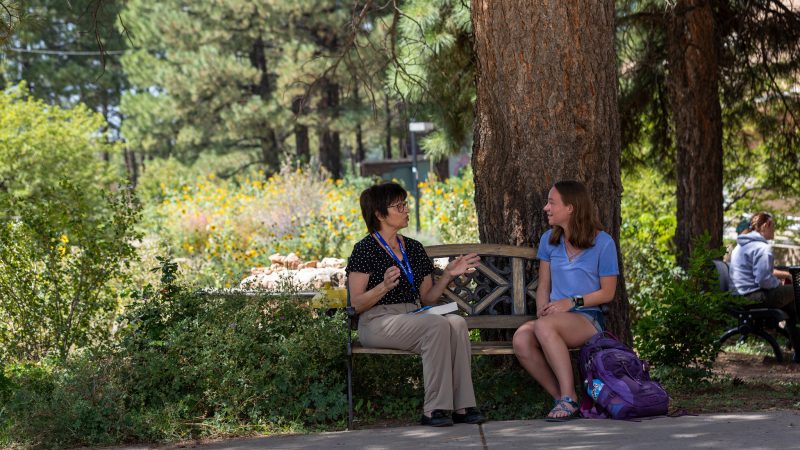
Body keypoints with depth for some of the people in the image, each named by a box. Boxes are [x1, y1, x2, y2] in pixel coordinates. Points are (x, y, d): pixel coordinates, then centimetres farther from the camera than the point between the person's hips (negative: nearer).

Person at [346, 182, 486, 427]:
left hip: (412, 319, 6)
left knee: (456, 322, -25)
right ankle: (433, 410, -30)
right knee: (437, 325, -32)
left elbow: (427, 298, 19)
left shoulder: (414, 248, 18)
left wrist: (448, 275, 5)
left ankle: (462, 406, -28)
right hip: (378, 322, -6)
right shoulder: (365, 250, -1)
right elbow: (356, 304, -6)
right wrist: (384, 287, -21)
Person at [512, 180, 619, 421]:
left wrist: (572, 302, -12)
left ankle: (569, 398, -31)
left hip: (588, 320, -5)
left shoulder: (603, 243, -1)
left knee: (545, 326, -38)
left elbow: (607, 293, 0)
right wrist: (542, 310, -5)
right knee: (521, 338, -31)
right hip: (554, 317, 5)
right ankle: (561, 398, -19)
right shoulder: (549, 240, 14)